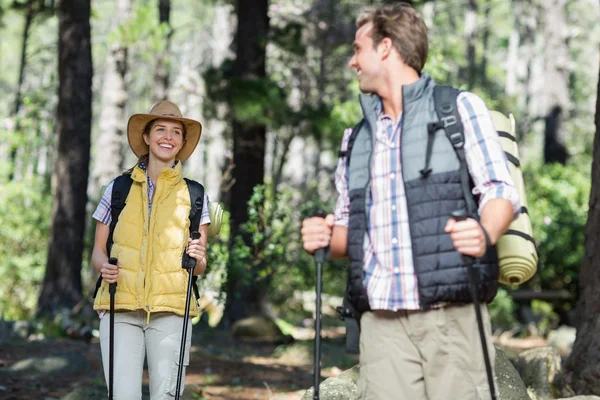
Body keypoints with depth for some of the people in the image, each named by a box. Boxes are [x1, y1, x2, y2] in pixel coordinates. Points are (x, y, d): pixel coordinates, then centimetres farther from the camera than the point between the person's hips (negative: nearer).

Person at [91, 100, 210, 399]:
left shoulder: (194, 195, 10)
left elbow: (200, 267, 10)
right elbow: (98, 251, 13)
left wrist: (198, 258, -13)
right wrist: (105, 268, -9)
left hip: (170, 310, 0)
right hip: (121, 308, 0)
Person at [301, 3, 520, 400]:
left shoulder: (460, 108, 6)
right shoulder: (356, 138, 22)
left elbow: (501, 191, 0)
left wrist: (484, 234, -22)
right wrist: (325, 238, 3)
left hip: (451, 316, -4)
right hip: (382, 322, 4)